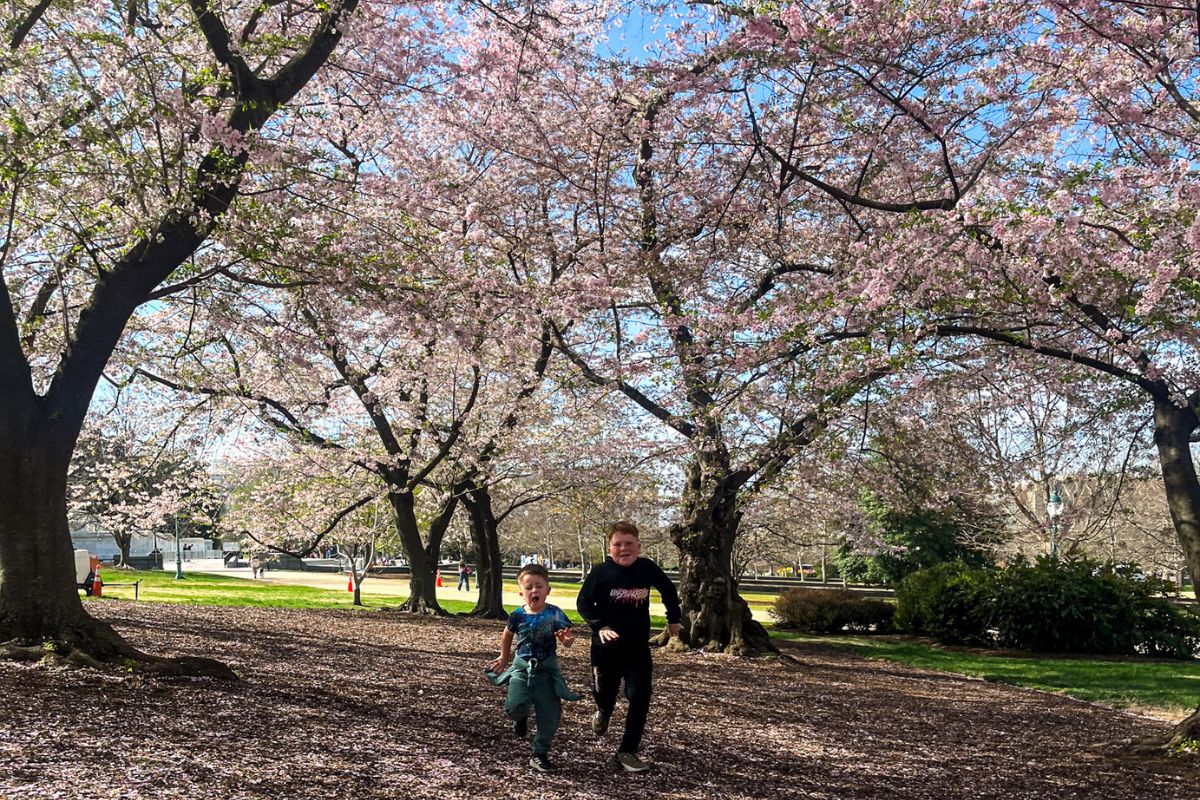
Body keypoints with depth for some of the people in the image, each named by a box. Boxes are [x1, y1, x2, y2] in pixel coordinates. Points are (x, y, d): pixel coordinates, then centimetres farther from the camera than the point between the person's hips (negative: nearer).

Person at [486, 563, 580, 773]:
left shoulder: (554, 614, -10)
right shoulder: (518, 616, -4)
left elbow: (568, 640, -12)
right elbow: (507, 636, 16)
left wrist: (567, 638, -35)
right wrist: (504, 658, 26)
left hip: (546, 670, -1)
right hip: (521, 667, 1)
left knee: (549, 716, 0)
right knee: (514, 706, -19)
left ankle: (540, 754, 20)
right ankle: (521, 718, 19)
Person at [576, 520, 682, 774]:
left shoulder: (648, 569, -7)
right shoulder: (601, 572, -13)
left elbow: (668, 590, 12)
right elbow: (583, 603, -6)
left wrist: (673, 619, 16)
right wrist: (600, 626, -18)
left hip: (638, 647, 1)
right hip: (606, 646, -1)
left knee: (639, 698, -8)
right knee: (604, 694, 14)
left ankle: (627, 752, 2)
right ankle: (603, 713, 52)